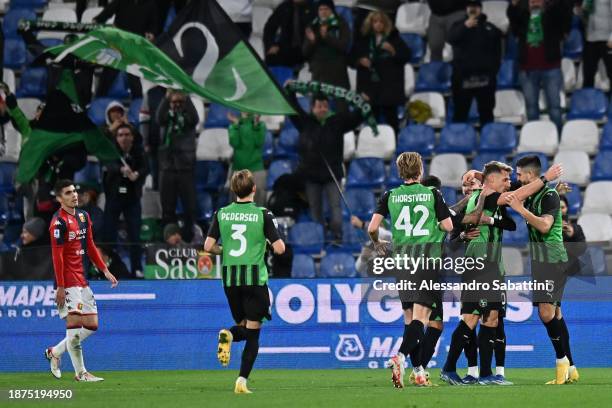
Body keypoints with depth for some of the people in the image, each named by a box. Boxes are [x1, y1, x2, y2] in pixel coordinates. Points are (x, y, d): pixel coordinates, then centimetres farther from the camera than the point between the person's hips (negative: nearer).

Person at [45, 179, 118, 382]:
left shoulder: (83, 216, 14)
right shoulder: (59, 222, -11)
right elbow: (57, 256, -15)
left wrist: (105, 270, 14)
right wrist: (60, 287, -19)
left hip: (82, 280, 9)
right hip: (68, 281, -9)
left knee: (91, 325, 8)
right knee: (75, 320, -11)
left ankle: (55, 352, 23)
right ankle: (80, 372, -8)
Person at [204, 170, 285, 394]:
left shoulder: (221, 214, 2)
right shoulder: (262, 215, -7)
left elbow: (208, 246, 0)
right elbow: (279, 248, -8)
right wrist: (277, 239, 15)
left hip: (230, 279, 3)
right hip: (255, 278, -3)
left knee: (244, 327, 19)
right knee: (253, 333, 4)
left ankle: (228, 335, -16)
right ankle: (242, 380, -8)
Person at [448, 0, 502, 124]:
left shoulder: (490, 28, 9)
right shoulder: (458, 26, 10)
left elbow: (497, 52, 10)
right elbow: (451, 39, -11)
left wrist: (494, 69, 2)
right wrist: (465, 27, -21)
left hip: (484, 76, 1)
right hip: (463, 76, -1)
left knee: (486, 112, 6)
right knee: (460, 111, 0)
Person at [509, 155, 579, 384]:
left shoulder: (549, 195, -11)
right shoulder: (530, 196, 15)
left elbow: (544, 225, -23)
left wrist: (521, 209, -21)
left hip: (553, 260, -9)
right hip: (540, 261, 9)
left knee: (547, 312, -18)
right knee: (555, 314, 7)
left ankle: (562, 359, -7)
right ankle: (570, 369, 8)